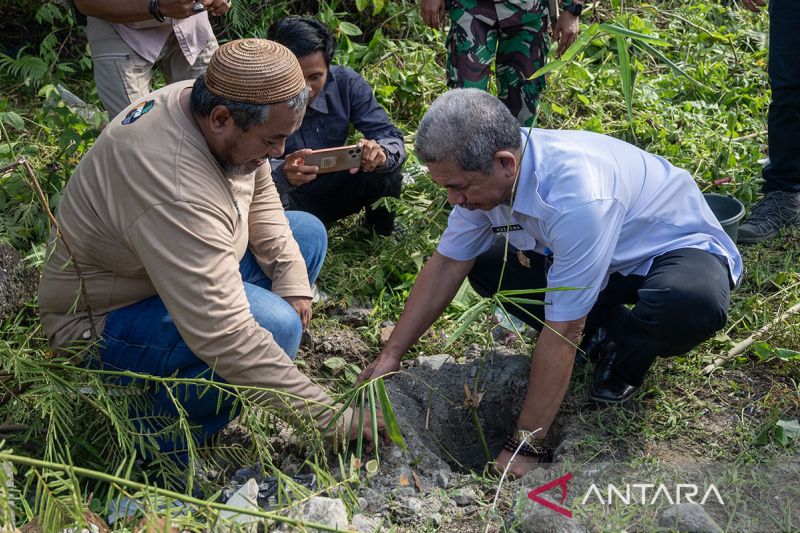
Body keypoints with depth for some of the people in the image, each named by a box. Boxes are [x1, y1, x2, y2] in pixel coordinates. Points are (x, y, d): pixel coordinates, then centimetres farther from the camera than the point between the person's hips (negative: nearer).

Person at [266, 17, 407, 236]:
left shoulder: (346, 83, -15)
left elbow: (391, 137, -16)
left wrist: (380, 152, -42)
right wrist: (281, 174, -54)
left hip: (336, 189, 4)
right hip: (290, 198, -3)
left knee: (387, 165, -23)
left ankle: (382, 232, 9)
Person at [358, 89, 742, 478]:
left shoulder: (576, 197, -41)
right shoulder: (484, 171, -17)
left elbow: (561, 332, -35)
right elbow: (446, 266, -6)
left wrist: (524, 446, -27)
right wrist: (390, 356, -7)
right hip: (608, 253, 7)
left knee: (694, 304, -41)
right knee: (484, 265, -7)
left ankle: (626, 356, -6)